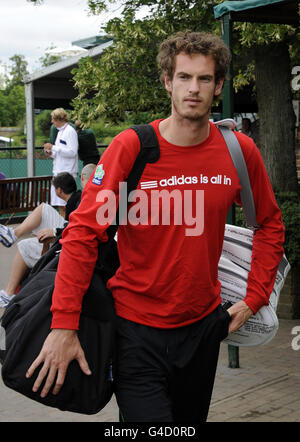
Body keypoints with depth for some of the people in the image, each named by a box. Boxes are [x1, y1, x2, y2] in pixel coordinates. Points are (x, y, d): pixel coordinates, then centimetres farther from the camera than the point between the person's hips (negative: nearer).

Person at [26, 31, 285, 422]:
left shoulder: (240, 151, -5)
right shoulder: (131, 147, -15)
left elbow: (270, 225, 10)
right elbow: (83, 232, -15)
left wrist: (254, 298, 4)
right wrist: (64, 325, -19)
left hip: (202, 325, 4)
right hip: (137, 329, -4)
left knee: (191, 419, 20)